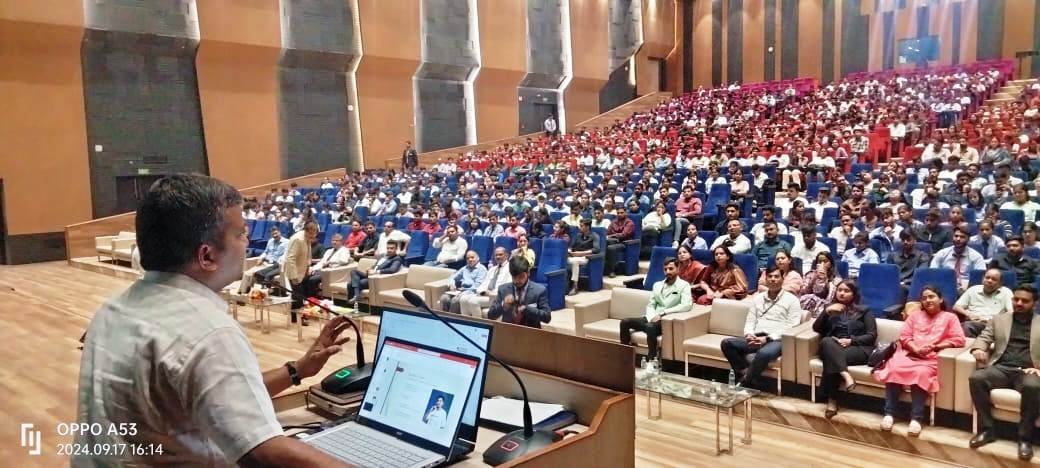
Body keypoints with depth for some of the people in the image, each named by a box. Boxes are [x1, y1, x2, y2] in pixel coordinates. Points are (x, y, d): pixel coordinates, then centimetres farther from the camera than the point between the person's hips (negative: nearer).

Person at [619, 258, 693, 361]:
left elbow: (687, 305, -18)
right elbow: (650, 305, 15)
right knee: (625, 322, -13)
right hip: (652, 319, 6)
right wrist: (652, 317, -9)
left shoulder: (684, 285, -2)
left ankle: (652, 361, -32)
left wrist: (663, 313, -19)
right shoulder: (657, 285, 18)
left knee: (650, 327, -38)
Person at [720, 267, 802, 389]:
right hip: (756, 338, 5)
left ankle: (746, 383, -20)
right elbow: (750, 321, 17)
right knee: (727, 343, -20)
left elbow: (791, 328, -6)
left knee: (764, 353, -39)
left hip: (777, 340, -5)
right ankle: (745, 374, -17)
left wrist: (767, 338, -17)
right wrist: (749, 334, -8)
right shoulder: (757, 298, 20)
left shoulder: (791, 300, 4)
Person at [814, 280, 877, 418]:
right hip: (832, 348, 3)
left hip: (858, 348, -2)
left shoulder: (863, 311, 16)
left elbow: (872, 335, 5)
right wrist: (827, 311, -3)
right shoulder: (831, 308, 24)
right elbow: (816, 328, 11)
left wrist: (851, 340, -11)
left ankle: (831, 399, -34)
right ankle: (846, 375, -49)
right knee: (827, 342, -36)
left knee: (832, 359, -35)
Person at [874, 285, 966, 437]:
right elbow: (904, 336, 13)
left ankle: (916, 418, -34)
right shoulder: (915, 315, 27)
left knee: (921, 373, -36)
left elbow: (959, 340, 3)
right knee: (894, 369, -29)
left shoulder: (950, 317, 18)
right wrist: (916, 349, -7)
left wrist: (934, 347, -8)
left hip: (931, 358, -3)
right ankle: (889, 413, -28)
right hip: (908, 354, 3)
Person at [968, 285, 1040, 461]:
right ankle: (986, 430, -18)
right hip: (1001, 368, 2)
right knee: (976, 378, -30)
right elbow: (984, 338, 13)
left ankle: (1025, 437, -22)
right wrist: (979, 348, -12)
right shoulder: (998, 319, 22)